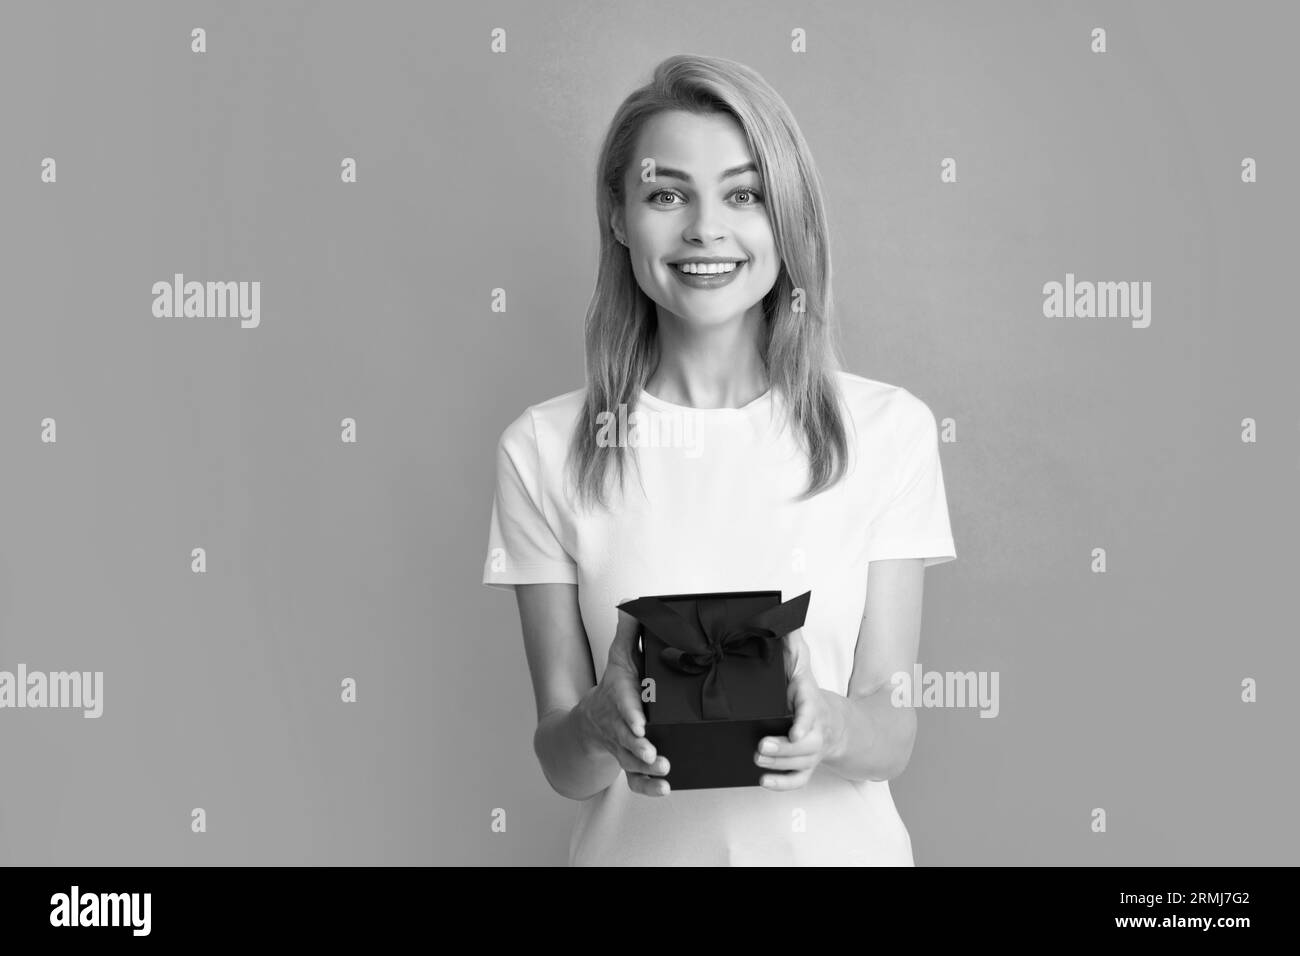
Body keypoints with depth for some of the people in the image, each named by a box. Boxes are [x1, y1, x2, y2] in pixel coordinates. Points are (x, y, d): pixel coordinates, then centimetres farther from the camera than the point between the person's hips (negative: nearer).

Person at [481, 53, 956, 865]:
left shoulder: (888, 428, -9)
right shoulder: (544, 449, -10)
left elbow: (895, 733, -7)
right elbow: (560, 764, -7)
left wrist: (828, 727, -26)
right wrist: (602, 725, -26)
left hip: (836, 845, 1)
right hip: (642, 846, 0)